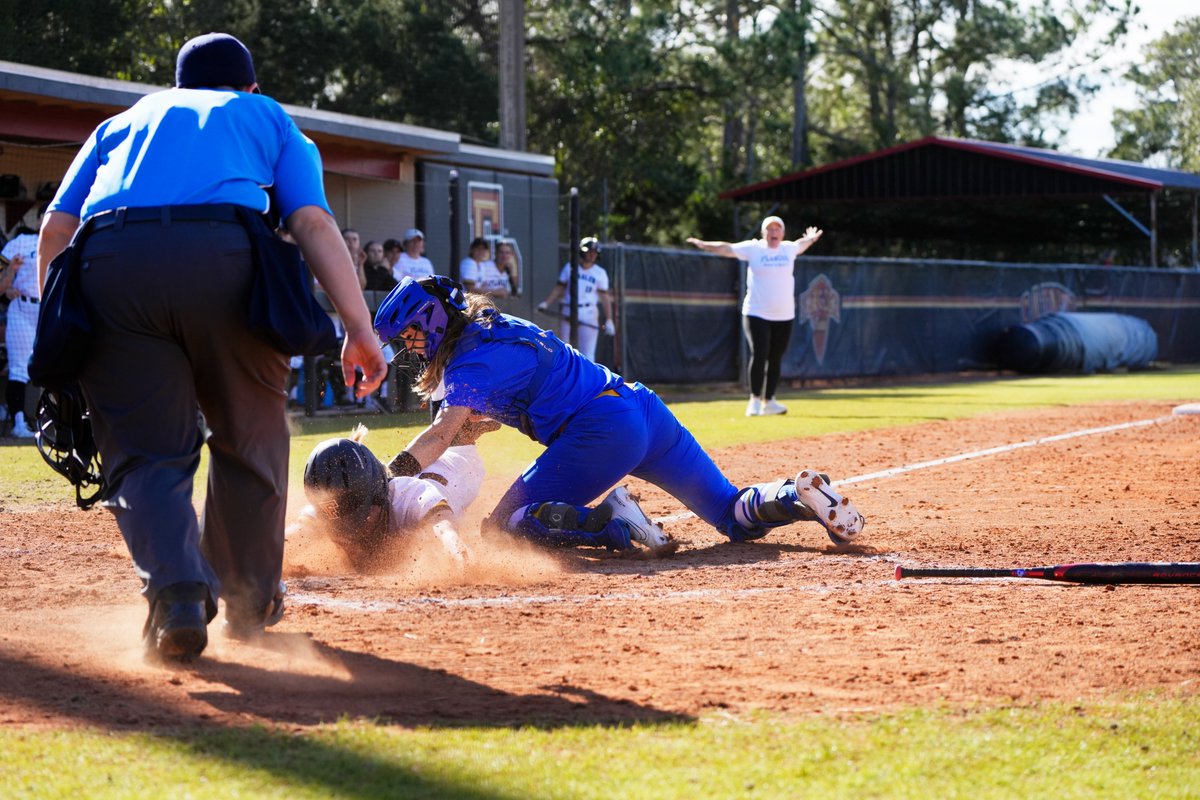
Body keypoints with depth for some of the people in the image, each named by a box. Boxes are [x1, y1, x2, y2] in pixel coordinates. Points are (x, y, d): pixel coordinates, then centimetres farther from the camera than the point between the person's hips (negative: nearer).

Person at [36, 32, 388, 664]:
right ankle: (250, 601, 28)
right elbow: (313, 222, 11)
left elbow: (56, 227, 20)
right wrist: (361, 328, 4)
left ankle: (177, 595, -18)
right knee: (249, 438, 20)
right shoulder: (268, 117, 30)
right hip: (222, 254, -1)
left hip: (108, 260, 1)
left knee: (146, 452, 5)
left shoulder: (123, 121, 35)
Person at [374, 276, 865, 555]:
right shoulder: (496, 326, 20)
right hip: (645, 408, 9)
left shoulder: (470, 361, -7)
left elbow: (446, 430, -23)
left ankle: (614, 524, -23)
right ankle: (797, 495, -10)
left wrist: (387, 481, -32)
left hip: (601, 432, -9)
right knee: (733, 513, 16)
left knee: (506, 526, -7)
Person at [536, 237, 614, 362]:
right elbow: (559, 288, 12)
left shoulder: (600, 273, 5)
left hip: (588, 314, -2)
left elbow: (605, 297, 2)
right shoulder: (569, 267, 10)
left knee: (588, 353, -7)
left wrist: (609, 320, -5)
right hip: (567, 313, 2)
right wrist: (546, 303, 0)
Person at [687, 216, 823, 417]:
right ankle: (755, 400, -7)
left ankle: (769, 402, 16)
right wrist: (704, 245, -25)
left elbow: (801, 244, 31)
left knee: (775, 359, 6)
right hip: (757, 315, -4)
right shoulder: (753, 248, -4)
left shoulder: (789, 249, 8)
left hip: (784, 316, 4)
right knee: (759, 354, -14)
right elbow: (726, 248, -12)